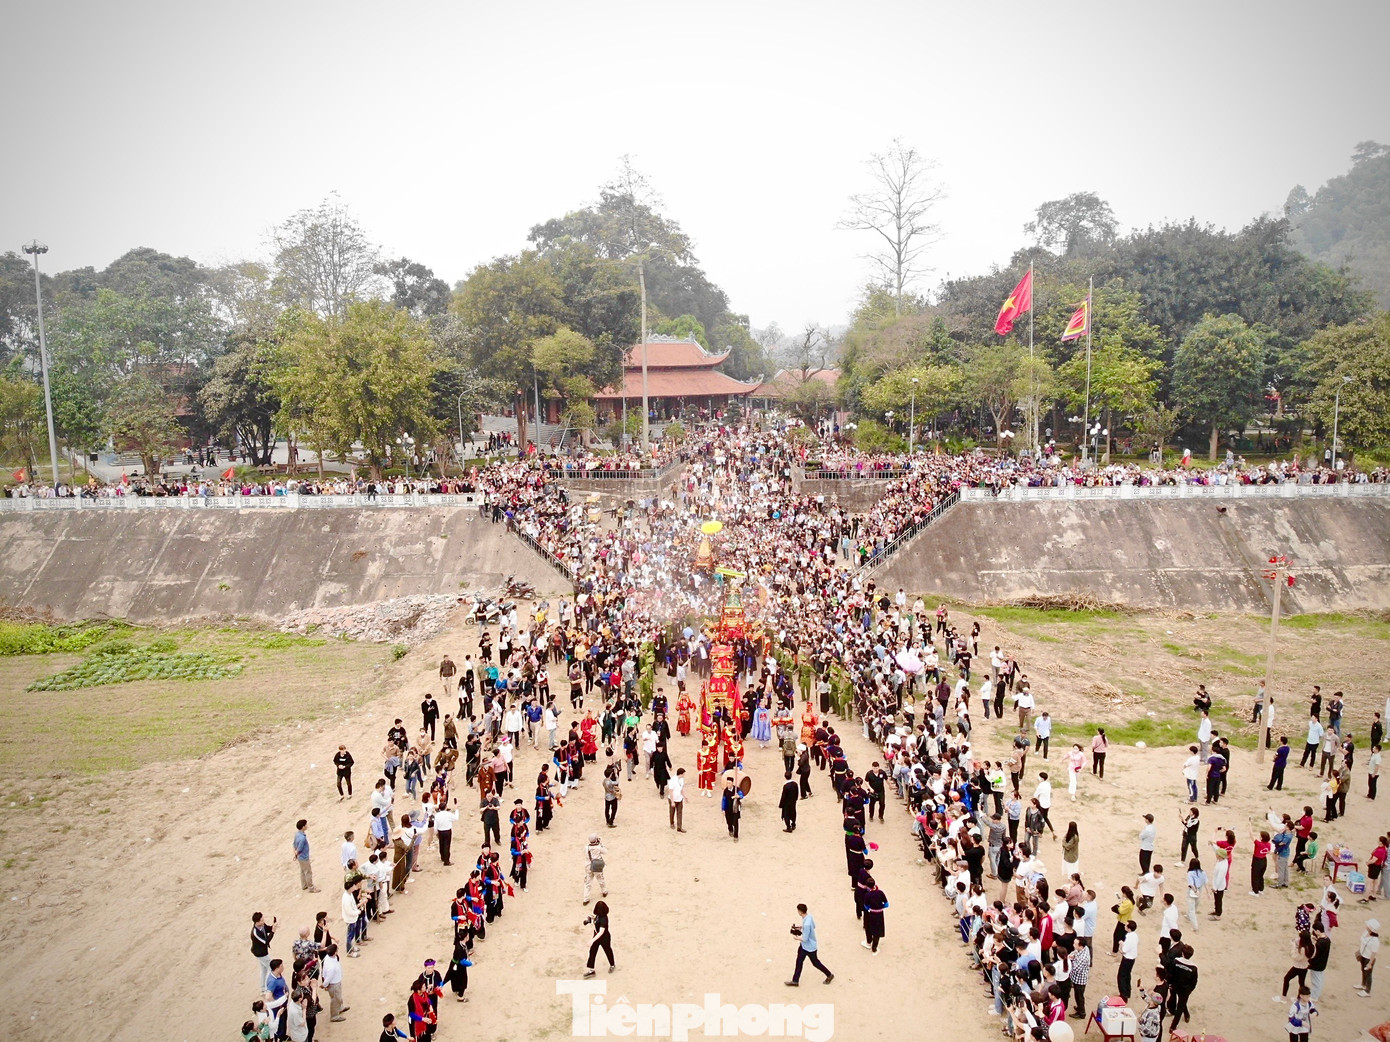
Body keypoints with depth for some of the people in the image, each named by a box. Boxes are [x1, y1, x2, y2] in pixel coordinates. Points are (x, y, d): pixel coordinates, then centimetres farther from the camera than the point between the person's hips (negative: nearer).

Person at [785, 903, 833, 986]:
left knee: (815, 963, 15)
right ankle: (795, 981, 28)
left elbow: (805, 939, -30)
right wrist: (801, 927, 3)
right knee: (799, 961, 16)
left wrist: (796, 937, -13)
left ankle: (829, 975, 37)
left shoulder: (806, 924, -39)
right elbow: (813, 926, 9)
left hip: (810, 947, -9)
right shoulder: (809, 916, -10)